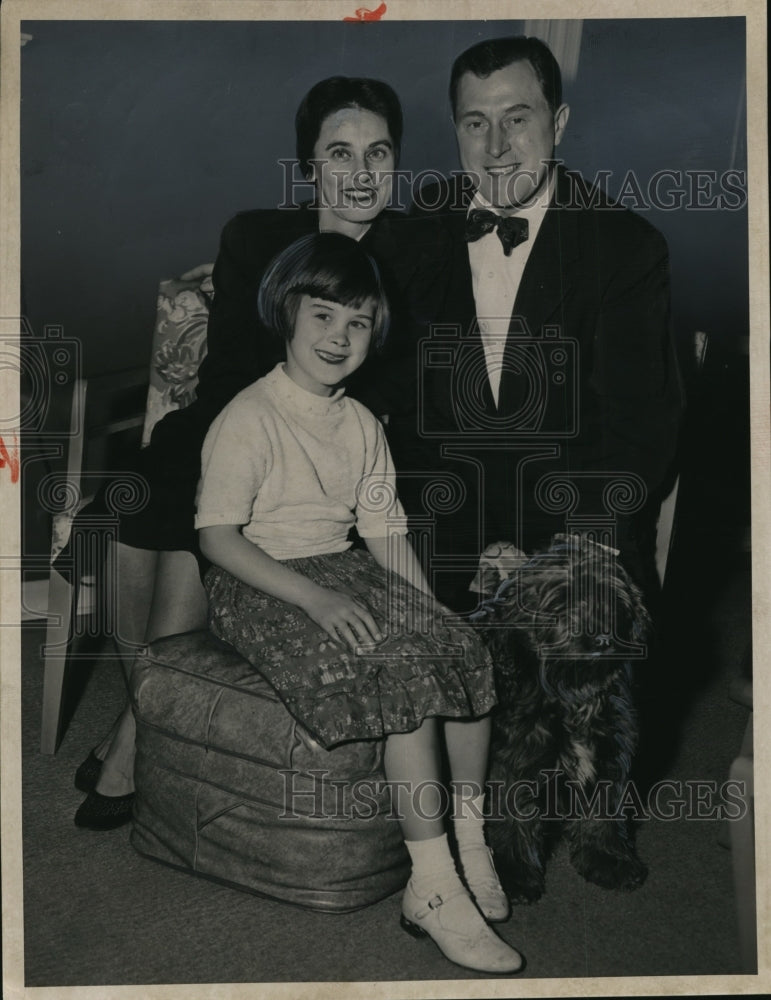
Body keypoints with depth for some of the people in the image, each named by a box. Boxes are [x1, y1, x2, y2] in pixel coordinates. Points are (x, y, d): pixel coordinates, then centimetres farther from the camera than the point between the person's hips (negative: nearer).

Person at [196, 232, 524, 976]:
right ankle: (433, 888, -17)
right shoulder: (249, 418, -10)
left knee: (468, 655, -15)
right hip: (261, 585, -7)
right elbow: (218, 538, -16)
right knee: (406, 673, -27)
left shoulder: (362, 425, 12)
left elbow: (385, 534, 12)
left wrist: (433, 608, -2)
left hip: (344, 573, 7)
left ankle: (471, 848, 1)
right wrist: (316, 599, -25)